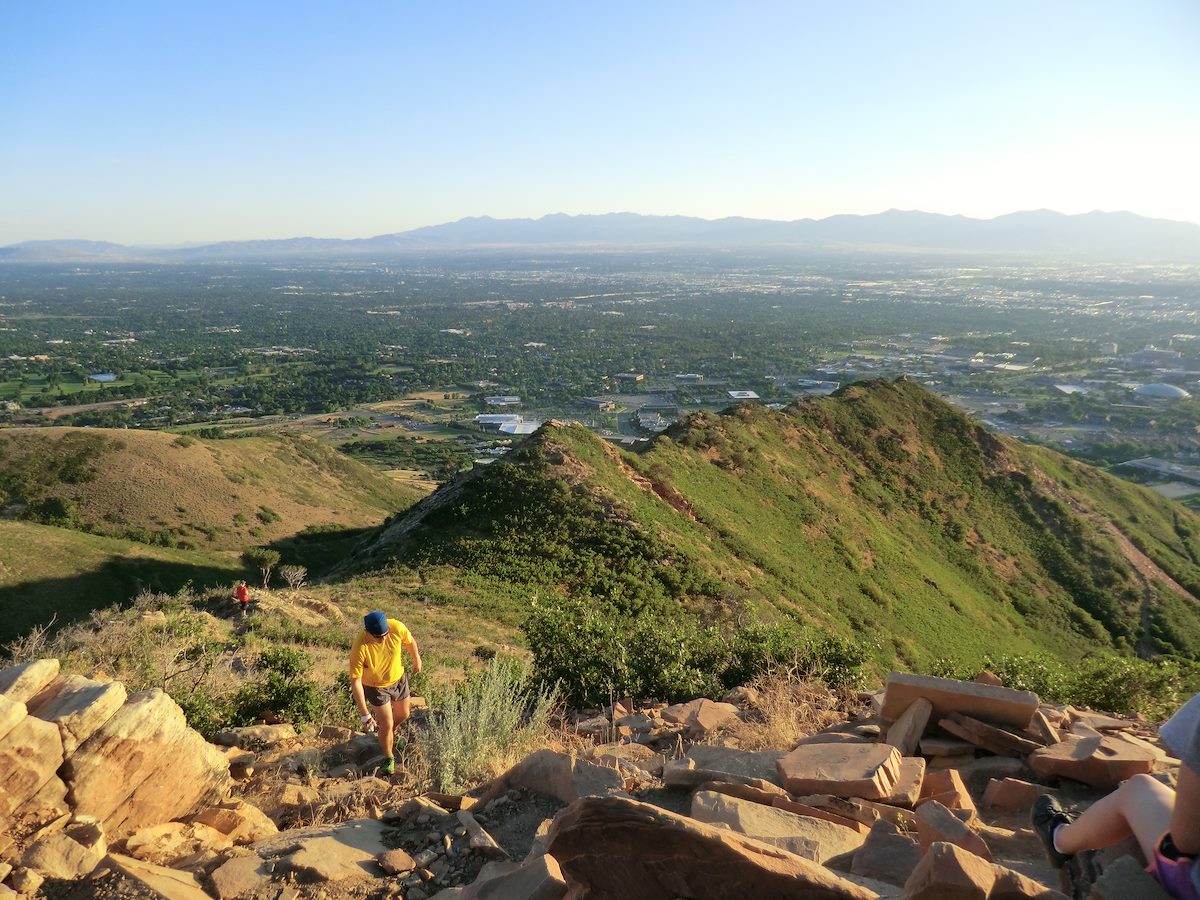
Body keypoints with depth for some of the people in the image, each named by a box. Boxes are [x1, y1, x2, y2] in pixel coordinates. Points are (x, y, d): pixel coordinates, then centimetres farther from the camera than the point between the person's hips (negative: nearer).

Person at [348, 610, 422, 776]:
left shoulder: (396, 627, -30)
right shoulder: (360, 649, -38)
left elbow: (410, 641, -6)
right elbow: (355, 681, -32)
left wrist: (417, 659, 12)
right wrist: (364, 714, -32)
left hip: (398, 678, 4)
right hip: (376, 687, -4)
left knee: (403, 714, 22)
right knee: (387, 725, 3)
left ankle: (388, 736, 55)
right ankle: (389, 759, 32)